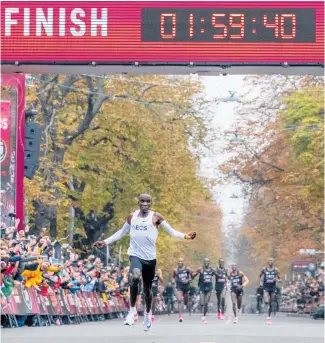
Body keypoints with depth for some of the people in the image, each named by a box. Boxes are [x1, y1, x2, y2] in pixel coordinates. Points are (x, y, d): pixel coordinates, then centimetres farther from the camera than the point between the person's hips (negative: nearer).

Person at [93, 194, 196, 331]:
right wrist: (105, 242, 12)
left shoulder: (156, 217, -2)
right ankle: (132, 310, -17)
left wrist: (184, 236, -20)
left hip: (150, 257, 0)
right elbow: (121, 233, 18)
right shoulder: (132, 216, 5)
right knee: (135, 277, -30)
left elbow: (171, 231, -3)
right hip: (135, 255, 0)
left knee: (147, 287, 12)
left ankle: (148, 315, 34)